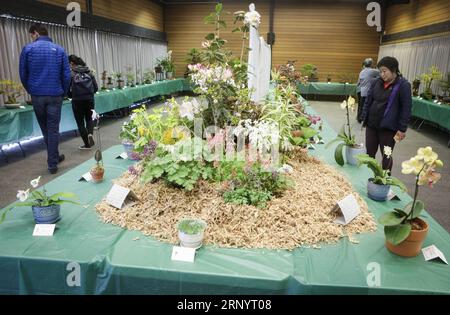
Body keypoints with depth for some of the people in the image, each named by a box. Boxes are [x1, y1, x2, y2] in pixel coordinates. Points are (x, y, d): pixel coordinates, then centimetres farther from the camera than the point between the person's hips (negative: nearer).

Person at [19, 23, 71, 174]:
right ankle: (52, 163, 6)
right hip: (55, 95, 0)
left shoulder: (28, 49, 0)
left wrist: (31, 91, 18)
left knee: (45, 129, 17)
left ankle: (54, 157, 28)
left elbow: (23, 74, 3)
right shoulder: (59, 50, 1)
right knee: (53, 130, 4)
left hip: (37, 96, 1)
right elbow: (66, 75, -2)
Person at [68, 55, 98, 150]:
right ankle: (90, 134, -9)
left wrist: (72, 96, 15)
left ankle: (87, 144, 14)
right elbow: (96, 88, 4)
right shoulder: (89, 72, 4)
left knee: (80, 122, 10)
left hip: (77, 101, -3)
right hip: (89, 99, 3)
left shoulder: (71, 73, -6)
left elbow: (67, 89, -6)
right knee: (89, 119, 21)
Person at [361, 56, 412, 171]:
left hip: (388, 127, -4)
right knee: (369, 153, 11)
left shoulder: (403, 85, -10)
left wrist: (402, 129, -12)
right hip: (371, 124, 4)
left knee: (386, 156, 9)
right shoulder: (376, 82, 3)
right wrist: (364, 118, 7)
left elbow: (406, 109, -10)